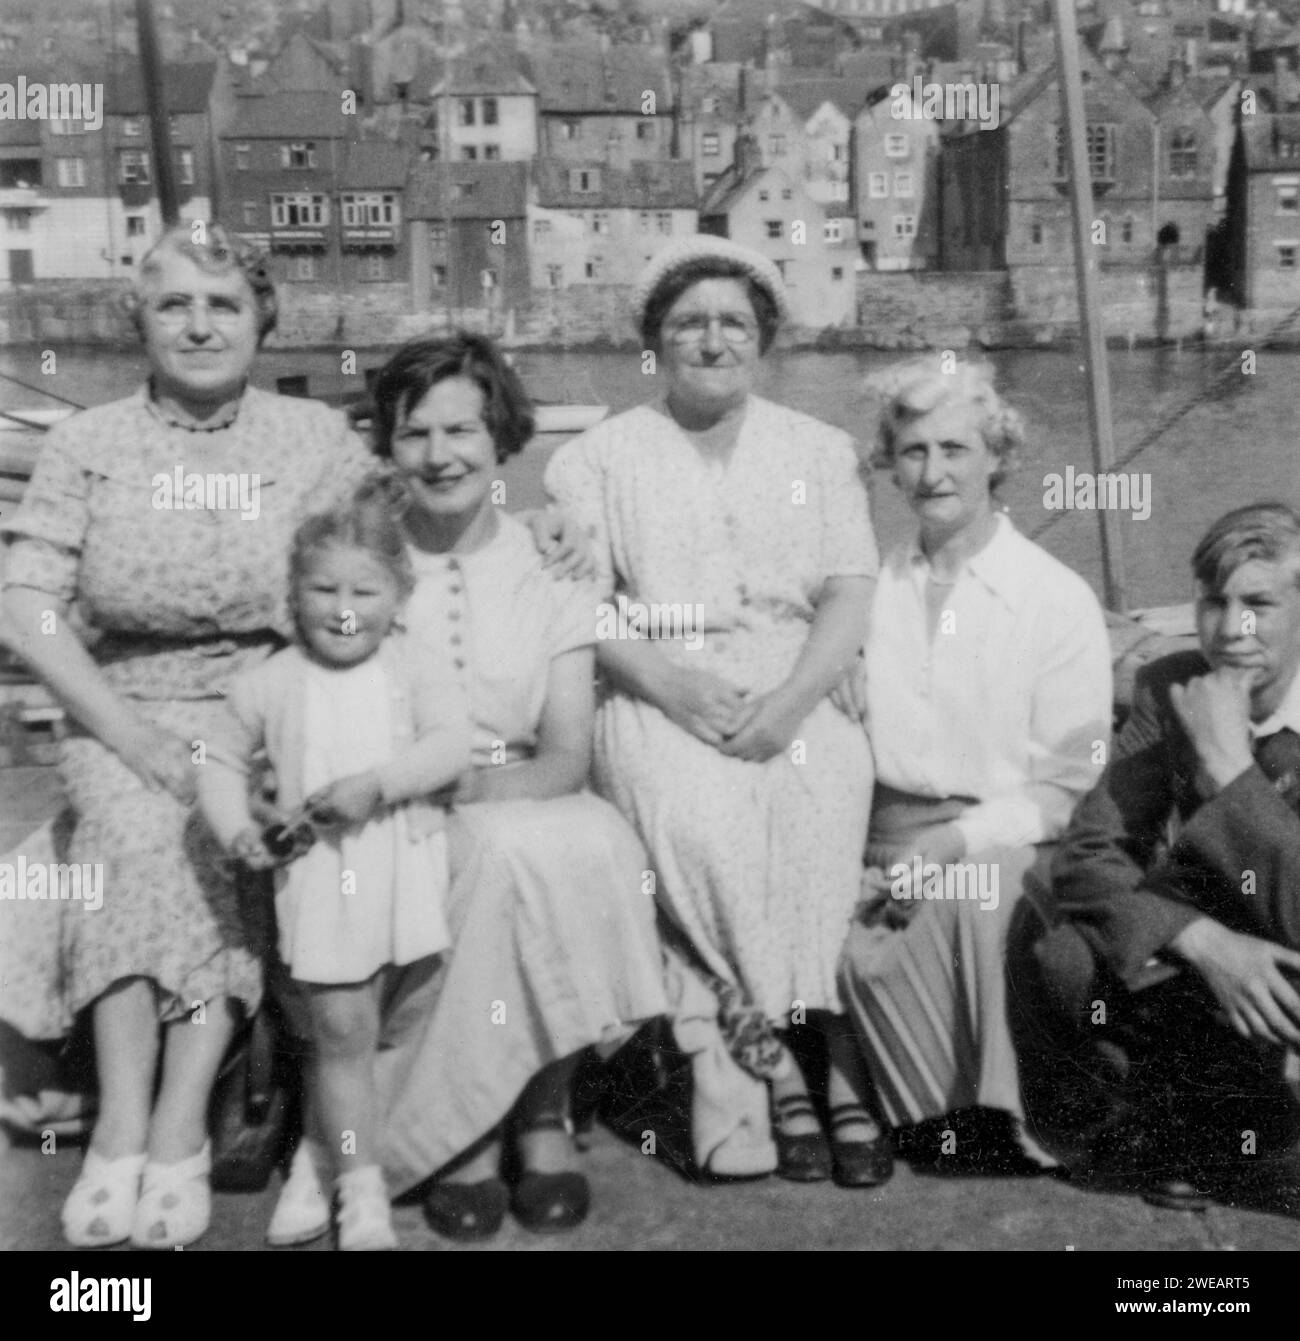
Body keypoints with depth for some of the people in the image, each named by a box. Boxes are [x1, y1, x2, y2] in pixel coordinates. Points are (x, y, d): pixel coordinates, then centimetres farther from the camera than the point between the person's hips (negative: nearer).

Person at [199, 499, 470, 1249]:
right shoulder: (270, 686, 3)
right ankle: (361, 1189, 10)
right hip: (320, 876, 0)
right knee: (342, 1031, 1)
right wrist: (236, 830, -3)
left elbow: (452, 747, -12)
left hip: (405, 869, 0)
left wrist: (377, 782, -22)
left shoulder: (415, 673, -1)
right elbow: (224, 763, 13)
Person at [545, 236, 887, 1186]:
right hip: (657, 694, -1)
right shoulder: (598, 458, 11)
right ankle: (816, 1063, -22)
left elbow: (850, 596, 5)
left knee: (824, 807, -31)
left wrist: (792, 700, -13)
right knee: (701, 817, -32)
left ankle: (742, 1067, -25)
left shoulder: (820, 450, 16)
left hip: (796, 691, 1)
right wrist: (676, 686, -17)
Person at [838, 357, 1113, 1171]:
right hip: (886, 843, 3)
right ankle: (960, 1109, -6)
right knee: (849, 932, -27)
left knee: (980, 891, -34)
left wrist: (953, 843, -16)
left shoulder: (1060, 600, 1)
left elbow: (1069, 784, -3)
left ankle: (1006, 1109, -15)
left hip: (1005, 844, -2)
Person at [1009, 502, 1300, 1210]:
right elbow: (1087, 853, -13)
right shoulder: (1170, 690, -6)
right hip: (1207, 962, 3)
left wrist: (1229, 765, -30)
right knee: (1051, 944, -24)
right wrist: (1207, 942, -30)